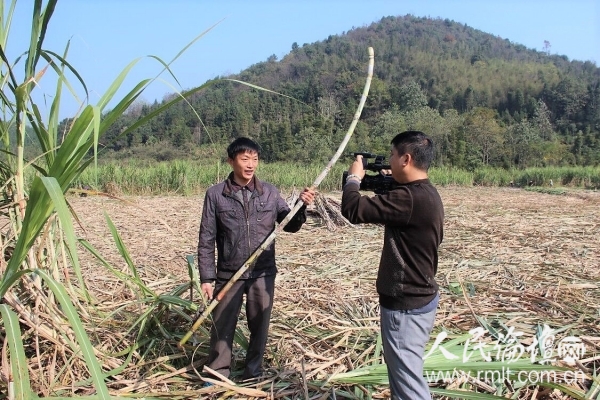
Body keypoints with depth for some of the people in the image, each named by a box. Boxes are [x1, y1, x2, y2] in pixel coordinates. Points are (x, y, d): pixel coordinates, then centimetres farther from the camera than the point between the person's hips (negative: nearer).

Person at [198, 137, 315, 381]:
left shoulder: (269, 192, -1)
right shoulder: (215, 194, -6)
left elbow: (290, 225, 2)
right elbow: (206, 239, -3)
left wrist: (301, 206, -17)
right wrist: (206, 277, -6)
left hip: (263, 274, 2)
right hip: (228, 275, -1)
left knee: (260, 326, 14)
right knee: (222, 327, 10)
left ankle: (253, 374, 33)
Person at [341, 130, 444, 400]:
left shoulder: (411, 198, -27)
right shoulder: (425, 193, 6)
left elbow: (353, 210, -26)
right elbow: (390, 213, 22)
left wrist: (354, 177, -8)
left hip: (406, 305, -10)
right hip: (418, 297, 10)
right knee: (405, 372, 24)